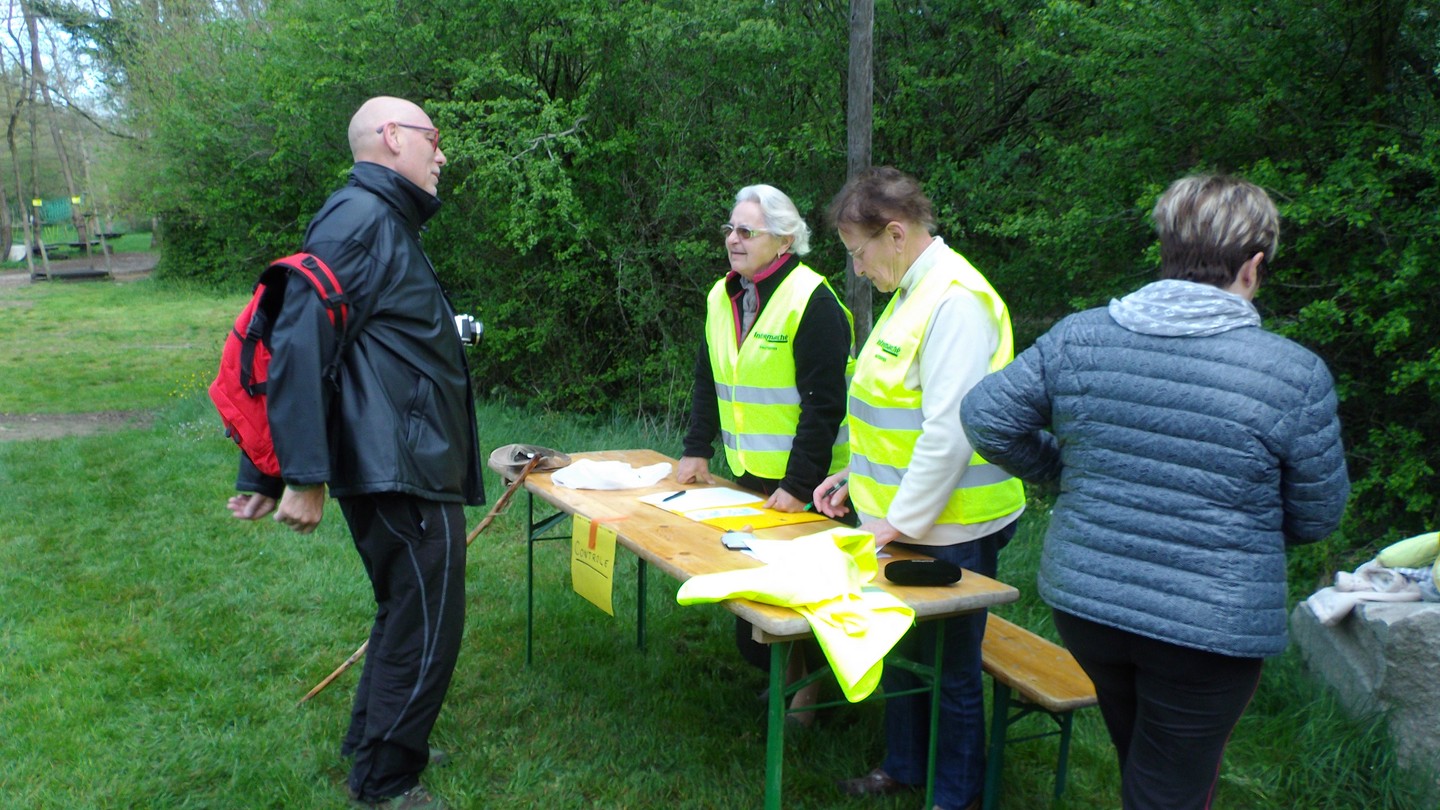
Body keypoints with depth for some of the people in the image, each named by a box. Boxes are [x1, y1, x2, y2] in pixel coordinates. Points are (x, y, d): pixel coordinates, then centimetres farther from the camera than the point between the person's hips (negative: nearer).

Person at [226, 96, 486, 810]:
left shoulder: (385, 223, 20)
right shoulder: (360, 217, -12)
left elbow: (295, 343, 21)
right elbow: (300, 344, -23)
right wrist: (303, 475, -26)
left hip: (409, 468, 11)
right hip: (403, 474, -11)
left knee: (406, 614, 22)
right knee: (427, 627, -1)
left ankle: (372, 745, 39)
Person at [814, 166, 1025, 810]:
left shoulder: (956, 300, -22)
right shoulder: (911, 293, 11)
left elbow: (950, 430, -26)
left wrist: (899, 521, -20)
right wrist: (856, 477, 12)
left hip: (948, 530, -9)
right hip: (901, 518, 9)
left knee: (950, 670, 8)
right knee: (899, 653, 21)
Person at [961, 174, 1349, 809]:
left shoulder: (1078, 337, -6)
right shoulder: (1294, 375, -14)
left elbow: (985, 418, 0)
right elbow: (1317, 517, -3)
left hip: (1082, 602, 4)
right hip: (1209, 626, -4)